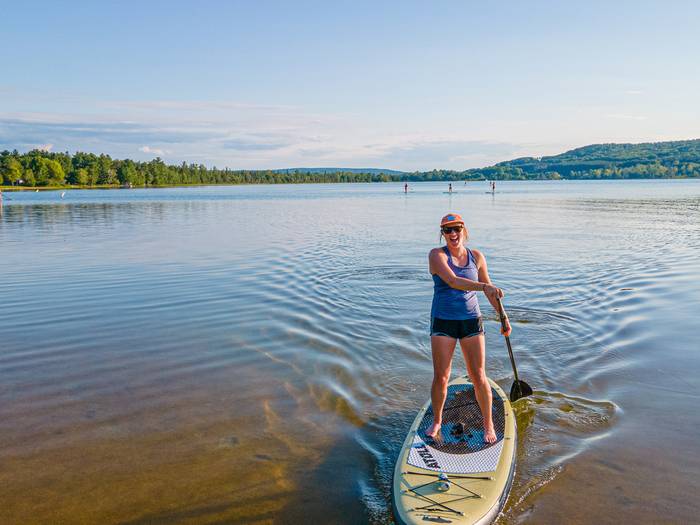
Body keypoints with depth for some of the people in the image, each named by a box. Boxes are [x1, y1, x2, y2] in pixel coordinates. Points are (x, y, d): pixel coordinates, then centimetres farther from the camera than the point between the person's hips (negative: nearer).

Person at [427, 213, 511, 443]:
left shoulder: (476, 256, 2)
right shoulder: (437, 255, -10)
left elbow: (488, 289, 13)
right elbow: (453, 281, -27)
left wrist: (503, 316, 12)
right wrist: (484, 286, -40)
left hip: (471, 321, 2)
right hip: (443, 322, -2)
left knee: (479, 377, 4)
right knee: (440, 378, 2)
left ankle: (488, 424, 24)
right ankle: (436, 422, 26)